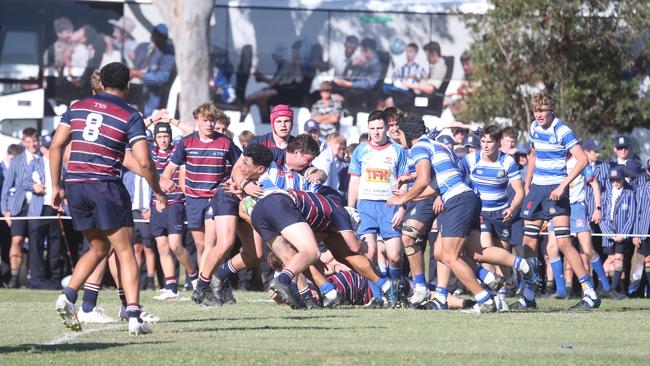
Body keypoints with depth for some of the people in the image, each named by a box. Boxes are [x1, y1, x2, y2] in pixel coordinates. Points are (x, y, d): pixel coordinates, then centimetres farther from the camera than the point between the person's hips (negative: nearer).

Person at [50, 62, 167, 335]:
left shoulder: (77, 108, 11)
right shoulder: (130, 116, -2)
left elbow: (56, 146, 6)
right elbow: (143, 163, -8)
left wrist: (56, 186, 12)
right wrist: (159, 194, 5)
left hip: (75, 186, 5)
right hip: (106, 187, -5)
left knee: (99, 248, 20)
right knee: (125, 251, 2)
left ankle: (68, 296, 1)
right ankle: (133, 316, -8)